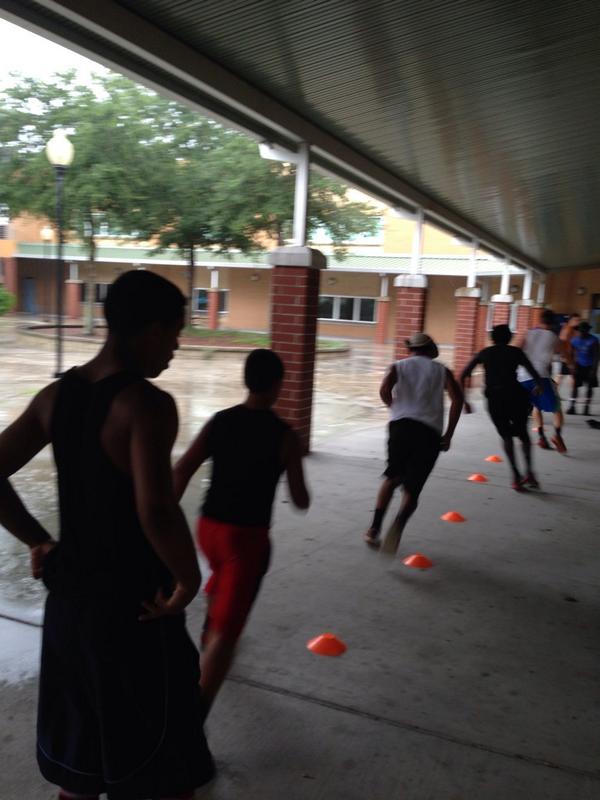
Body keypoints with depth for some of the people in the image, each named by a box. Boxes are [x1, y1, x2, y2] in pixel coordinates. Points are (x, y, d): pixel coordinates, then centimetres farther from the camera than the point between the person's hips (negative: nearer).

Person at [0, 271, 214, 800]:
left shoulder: (56, 395, 1)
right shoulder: (148, 404, -22)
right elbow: (156, 512, -33)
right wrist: (189, 579, -17)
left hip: (69, 599, 7)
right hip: (135, 607, -7)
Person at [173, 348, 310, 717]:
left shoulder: (219, 422, 0)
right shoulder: (285, 436, -12)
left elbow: (181, 472, -5)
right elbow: (301, 501, -7)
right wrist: (304, 495, 16)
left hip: (209, 527, 6)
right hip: (248, 536, -6)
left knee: (223, 577, 37)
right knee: (227, 630, -2)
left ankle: (210, 634, 62)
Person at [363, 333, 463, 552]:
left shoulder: (398, 366, 16)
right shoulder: (442, 370, 19)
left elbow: (384, 390, -6)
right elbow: (457, 399, 3)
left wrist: (396, 409, 12)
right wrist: (448, 435, 5)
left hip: (401, 425, 0)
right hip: (430, 432, 0)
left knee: (392, 478, 20)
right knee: (411, 489, 3)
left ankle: (374, 529, 15)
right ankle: (399, 524, -25)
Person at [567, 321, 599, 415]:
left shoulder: (593, 340, -12)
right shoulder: (575, 340, -4)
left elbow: (596, 356, -10)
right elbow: (573, 355, 4)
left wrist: (594, 369, -14)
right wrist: (573, 366, -3)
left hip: (589, 366, -2)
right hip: (579, 365, 2)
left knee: (590, 387, 3)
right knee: (575, 385, -4)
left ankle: (586, 408, 10)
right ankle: (572, 407, -2)